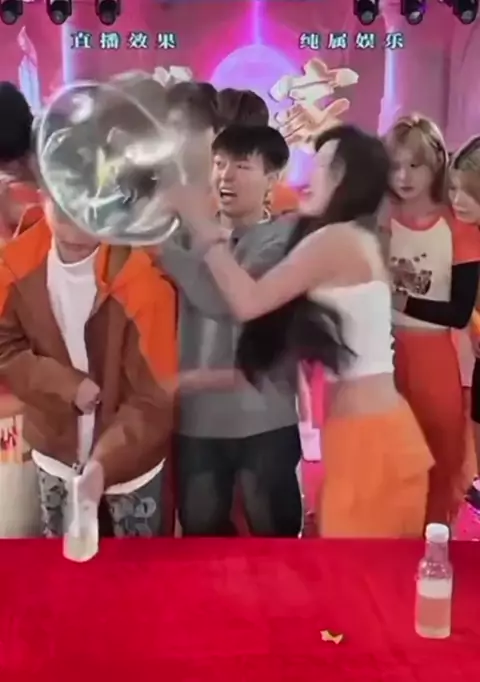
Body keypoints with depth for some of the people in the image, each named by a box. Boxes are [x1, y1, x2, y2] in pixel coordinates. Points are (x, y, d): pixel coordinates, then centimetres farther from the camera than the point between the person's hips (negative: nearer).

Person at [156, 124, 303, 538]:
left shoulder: (284, 238, -4)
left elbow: (228, 298, -20)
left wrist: (161, 240, -21)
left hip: (264, 420, -3)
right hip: (196, 417, 3)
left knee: (274, 534, 12)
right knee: (200, 533, 17)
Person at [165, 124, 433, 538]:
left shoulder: (338, 239, -13)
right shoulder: (355, 241, 16)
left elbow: (248, 301, -19)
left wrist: (200, 221, -10)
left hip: (367, 435, -9)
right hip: (365, 430, 9)